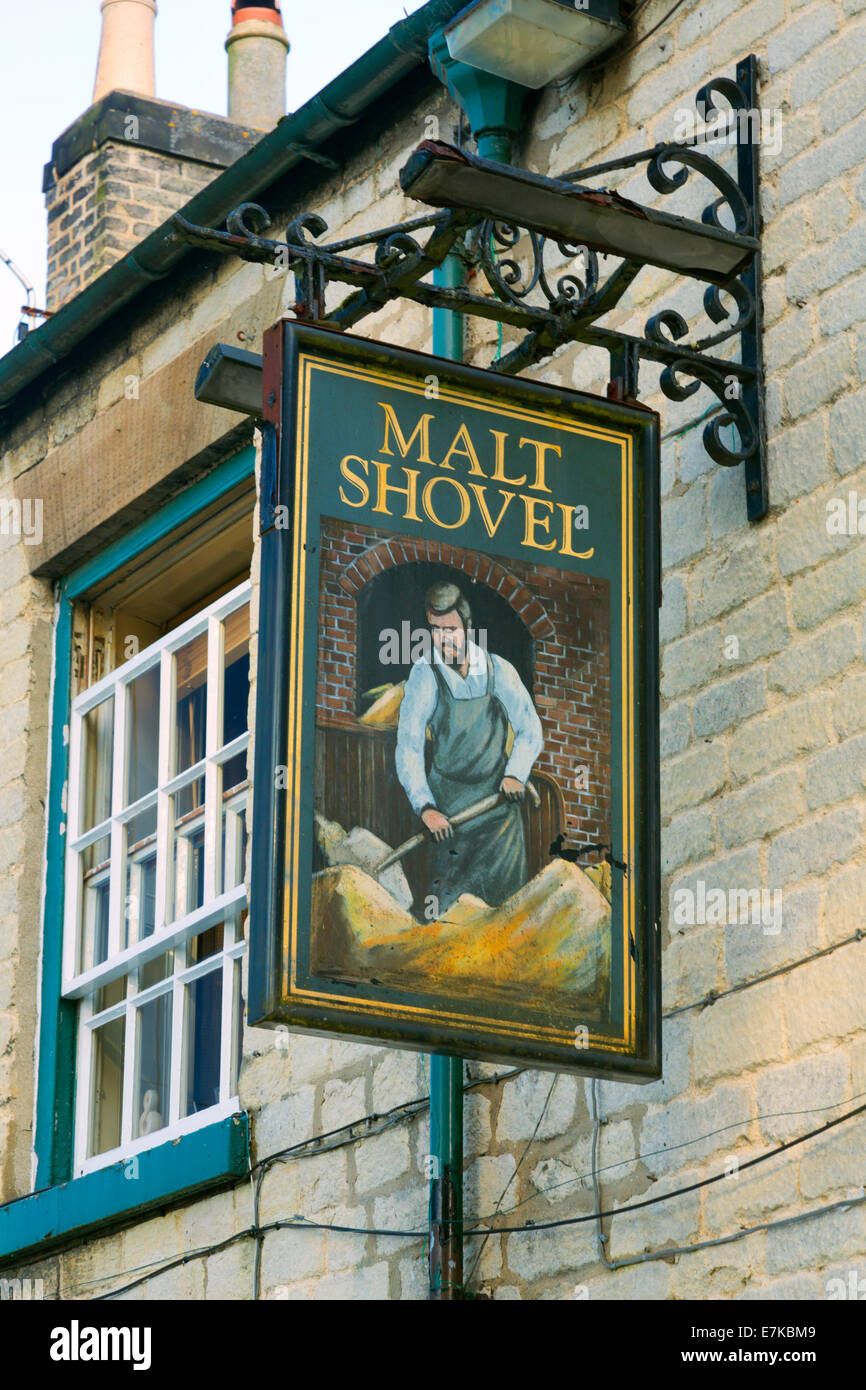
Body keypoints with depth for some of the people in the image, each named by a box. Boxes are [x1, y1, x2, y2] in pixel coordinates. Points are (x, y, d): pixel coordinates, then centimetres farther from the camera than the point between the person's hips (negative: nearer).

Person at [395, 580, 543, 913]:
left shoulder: (498, 670, 0)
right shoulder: (425, 675, -7)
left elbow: (530, 730, 8)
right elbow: (408, 747, -12)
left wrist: (515, 773, -11)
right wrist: (425, 807, -24)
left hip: (499, 797, 2)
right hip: (449, 807, -2)